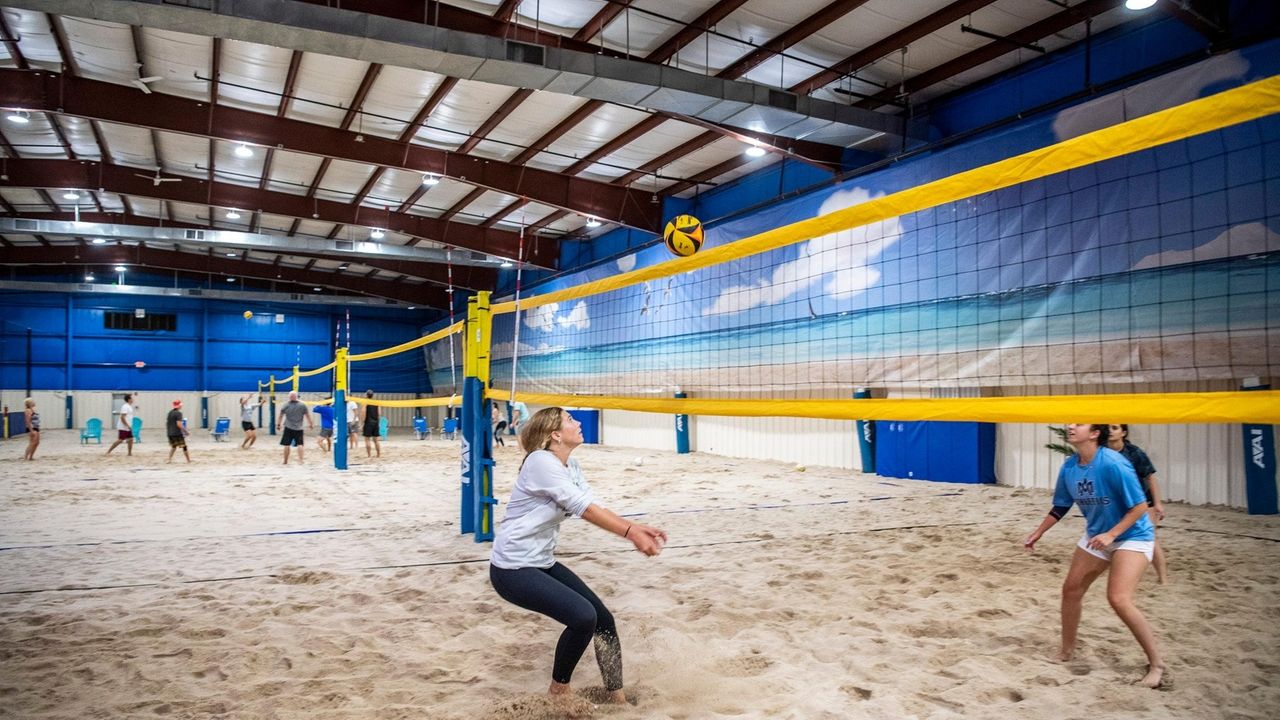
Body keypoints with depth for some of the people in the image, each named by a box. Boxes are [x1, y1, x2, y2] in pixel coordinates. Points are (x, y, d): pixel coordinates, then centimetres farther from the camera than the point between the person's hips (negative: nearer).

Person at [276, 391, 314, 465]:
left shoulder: (286, 405, -3)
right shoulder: (302, 405, -5)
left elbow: (281, 416, 8)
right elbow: (307, 415, 2)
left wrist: (278, 424, 20)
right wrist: (311, 423, 15)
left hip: (288, 428, 0)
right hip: (299, 428, 0)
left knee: (287, 444, 6)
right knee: (300, 444, 3)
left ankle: (285, 461, 12)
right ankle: (300, 459, -6)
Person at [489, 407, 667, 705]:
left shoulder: (571, 466, 6)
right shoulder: (540, 461, -22)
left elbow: (594, 506, -1)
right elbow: (583, 508, -27)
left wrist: (637, 528, -14)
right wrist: (632, 533, -28)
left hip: (543, 563, 9)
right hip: (512, 569, -9)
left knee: (603, 619, 5)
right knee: (582, 617, -20)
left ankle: (617, 697, 22)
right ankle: (559, 691, 4)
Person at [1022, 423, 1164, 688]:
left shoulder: (1113, 464, -26)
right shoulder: (1069, 467, -6)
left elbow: (1139, 506, -23)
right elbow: (1060, 507, 8)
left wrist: (1111, 534, -29)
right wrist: (1037, 533, 8)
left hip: (1131, 535, -7)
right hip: (1096, 535, 7)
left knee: (1119, 599, -19)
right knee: (1071, 589, 8)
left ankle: (1156, 664, 0)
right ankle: (1067, 651, 27)